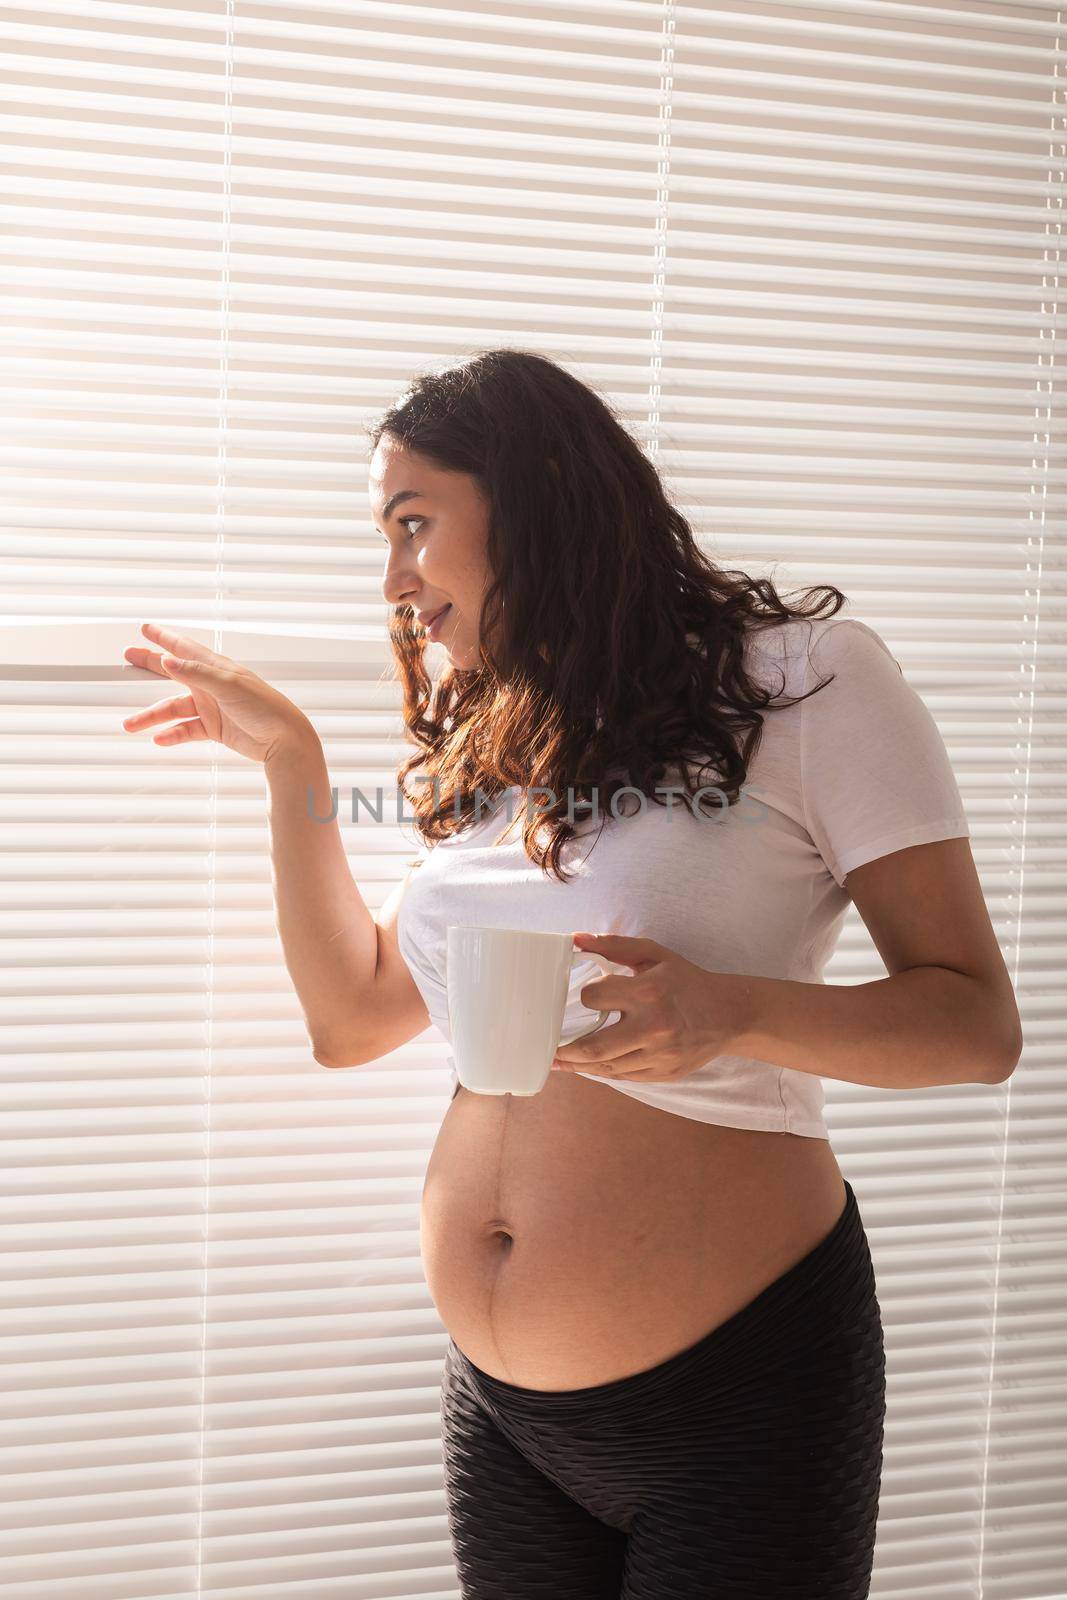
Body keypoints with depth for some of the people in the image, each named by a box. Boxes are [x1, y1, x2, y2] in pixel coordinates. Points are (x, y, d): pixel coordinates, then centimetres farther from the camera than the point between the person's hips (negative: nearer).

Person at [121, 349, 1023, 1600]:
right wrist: (289, 761, 10)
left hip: (740, 1384, -6)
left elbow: (978, 1024, -11)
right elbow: (350, 1015, 14)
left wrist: (733, 1014, -28)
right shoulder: (487, 753, 11)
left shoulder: (800, 677, -9)